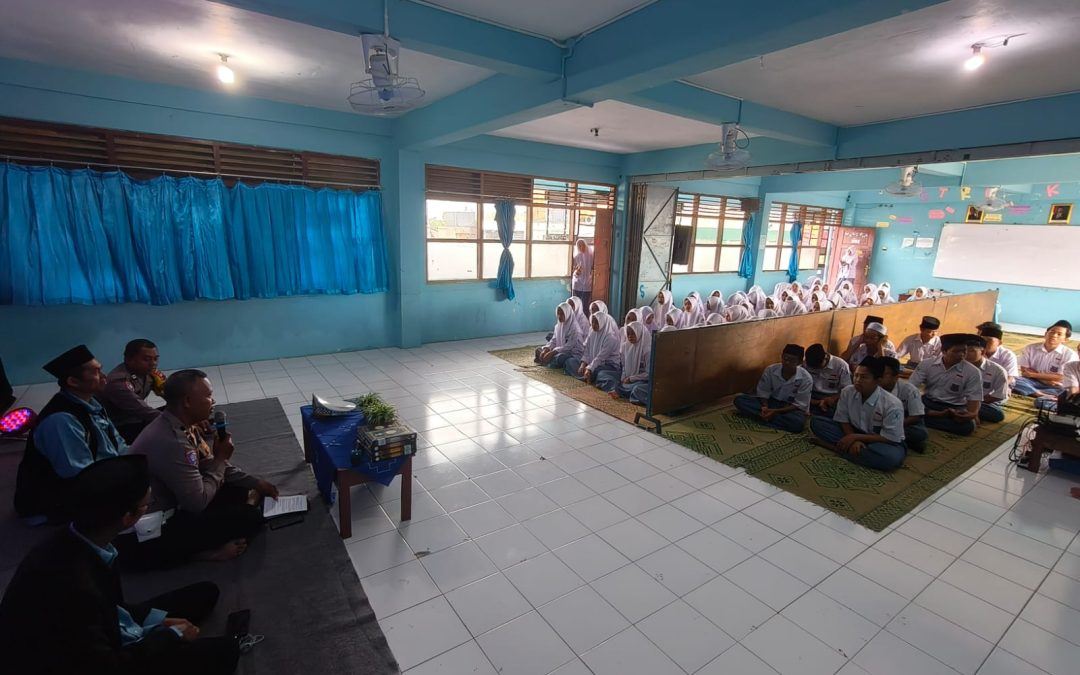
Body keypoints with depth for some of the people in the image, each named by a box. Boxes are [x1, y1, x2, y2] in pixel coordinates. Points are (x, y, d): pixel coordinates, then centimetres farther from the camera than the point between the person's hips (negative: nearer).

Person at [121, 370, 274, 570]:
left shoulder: (183, 426, 0)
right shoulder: (171, 442, -30)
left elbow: (210, 465, 13)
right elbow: (199, 502, -25)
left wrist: (255, 483, 11)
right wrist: (220, 458, -12)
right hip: (144, 540, -10)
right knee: (250, 516, -17)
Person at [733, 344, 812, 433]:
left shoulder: (806, 379, -19)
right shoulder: (770, 370, -14)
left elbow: (800, 405, -16)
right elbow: (763, 392, -4)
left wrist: (776, 411, -27)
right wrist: (765, 407, -25)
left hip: (791, 408, -3)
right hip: (771, 401, 3)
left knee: (797, 423, -40)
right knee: (739, 400, -20)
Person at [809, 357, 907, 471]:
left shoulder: (892, 404, -24)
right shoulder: (847, 392, -14)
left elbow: (889, 438, -21)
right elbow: (842, 420, -4)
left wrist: (855, 437, -25)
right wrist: (853, 439, -23)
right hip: (854, 432, 3)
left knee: (893, 457, -40)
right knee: (816, 422, -12)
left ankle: (836, 447, -26)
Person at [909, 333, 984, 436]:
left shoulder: (973, 372, -4)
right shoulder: (927, 364, -3)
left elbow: (974, 398, -7)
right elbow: (910, 387, -7)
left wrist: (972, 413, -29)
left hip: (954, 408, 1)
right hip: (927, 402, 0)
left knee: (968, 426, -34)